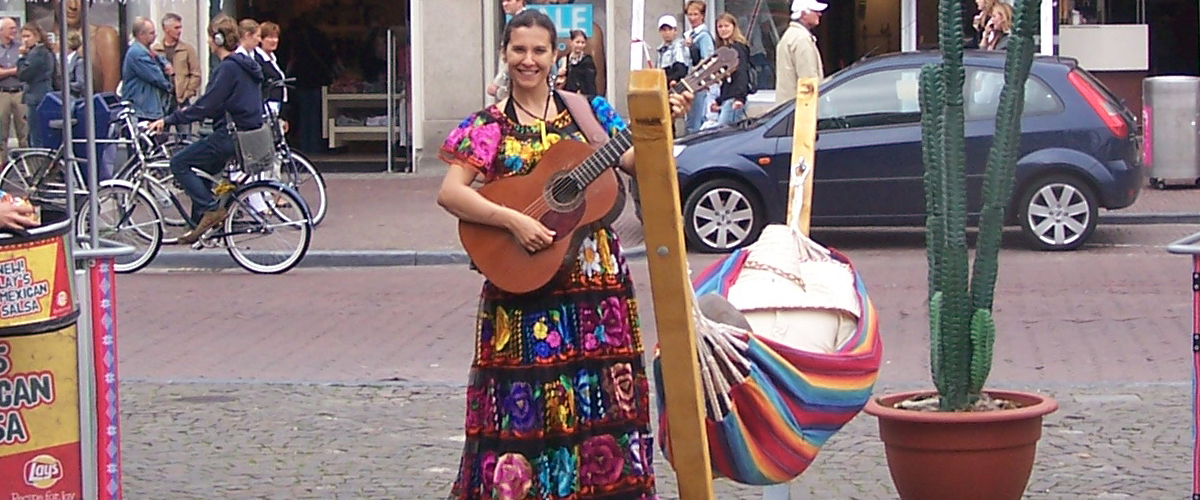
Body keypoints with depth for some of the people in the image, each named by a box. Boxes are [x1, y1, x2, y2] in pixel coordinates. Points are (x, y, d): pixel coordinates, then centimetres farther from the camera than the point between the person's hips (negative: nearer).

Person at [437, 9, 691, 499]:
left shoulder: (588, 111, 9)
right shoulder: (489, 124, 1)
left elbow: (638, 162, 5)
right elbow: (449, 192, -10)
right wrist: (512, 220, -20)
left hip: (595, 278, 2)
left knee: (601, 395, 3)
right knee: (523, 402, -3)